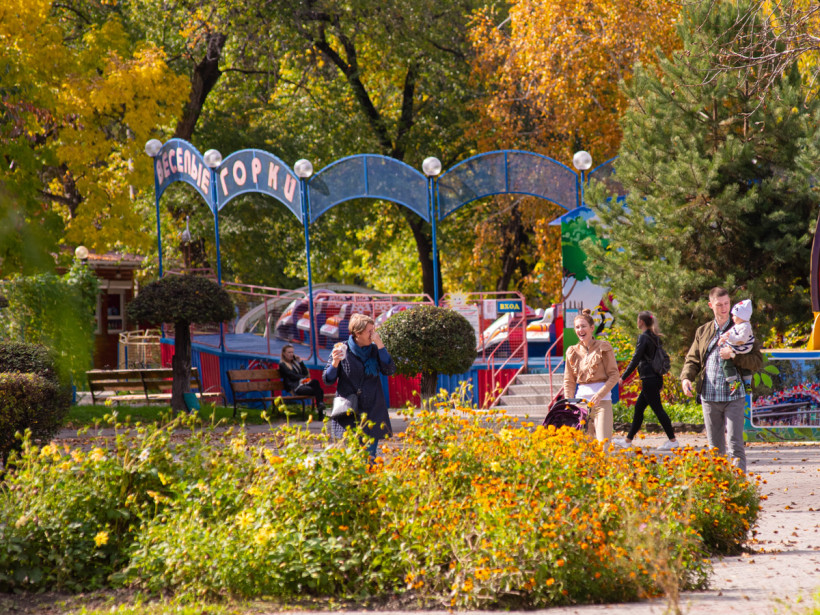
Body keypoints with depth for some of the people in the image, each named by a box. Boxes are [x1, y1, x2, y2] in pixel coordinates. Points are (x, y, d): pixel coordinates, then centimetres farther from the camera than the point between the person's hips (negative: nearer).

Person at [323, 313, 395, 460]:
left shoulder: (375, 350, 6)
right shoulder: (342, 350, -2)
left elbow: (390, 371, -7)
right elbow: (328, 379, 1)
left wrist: (380, 345, -12)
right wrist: (335, 363, -19)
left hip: (372, 411, 2)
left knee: (370, 457, 1)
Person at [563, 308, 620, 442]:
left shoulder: (603, 348, 1)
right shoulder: (573, 352, 11)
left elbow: (614, 375, -2)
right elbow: (569, 381, 15)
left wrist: (600, 394, -14)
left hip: (602, 400, -4)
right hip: (581, 400, 4)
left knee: (603, 441, -13)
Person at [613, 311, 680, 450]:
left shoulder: (643, 337, -12)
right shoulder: (655, 337, 14)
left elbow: (636, 359, -16)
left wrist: (623, 377, -12)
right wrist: (660, 381, 24)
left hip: (648, 379, -9)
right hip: (657, 378, 9)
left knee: (657, 409, -6)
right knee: (638, 407, 13)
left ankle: (673, 440, -6)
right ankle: (628, 440, 18)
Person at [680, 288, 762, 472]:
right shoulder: (702, 332, 15)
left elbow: (757, 361, -2)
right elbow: (692, 359, 16)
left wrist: (734, 355, -17)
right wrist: (686, 377, -4)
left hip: (734, 396, -3)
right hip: (709, 397, 3)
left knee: (736, 446, -11)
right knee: (715, 448, 9)